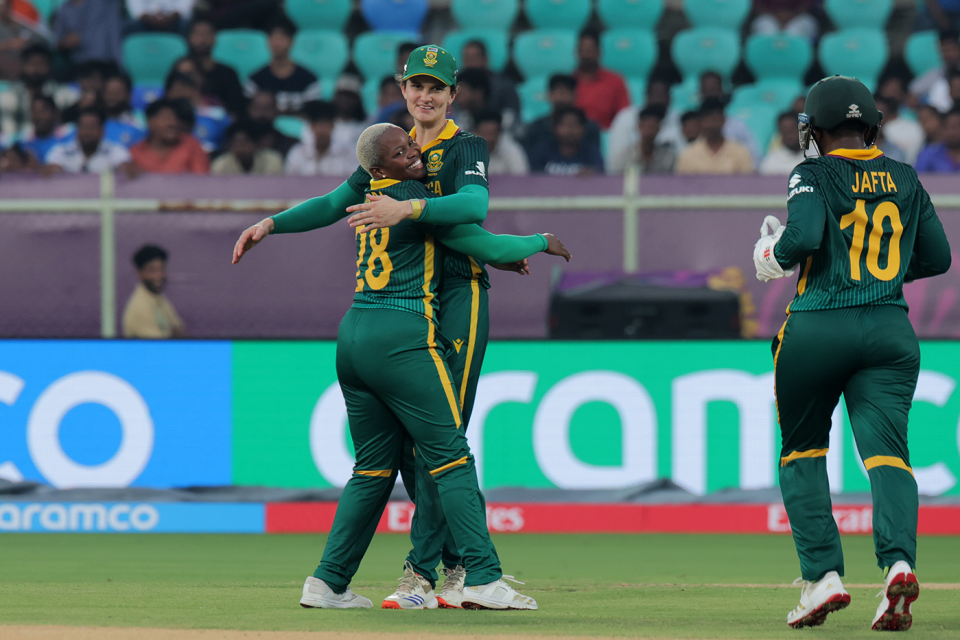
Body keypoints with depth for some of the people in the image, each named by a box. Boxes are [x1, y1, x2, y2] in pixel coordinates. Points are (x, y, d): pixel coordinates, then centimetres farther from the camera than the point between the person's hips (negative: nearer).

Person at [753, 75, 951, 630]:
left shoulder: (815, 175, -4)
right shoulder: (905, 180, 11)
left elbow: (803, 237, -20)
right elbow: (938, 256, 15)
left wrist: (773, 256, 1)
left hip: (817, 329, -3)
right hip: (890, 330, 3)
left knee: (802, 450, 12)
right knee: (887, 449, -4)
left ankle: (824, 574, 1)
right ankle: (899, 560, -29)